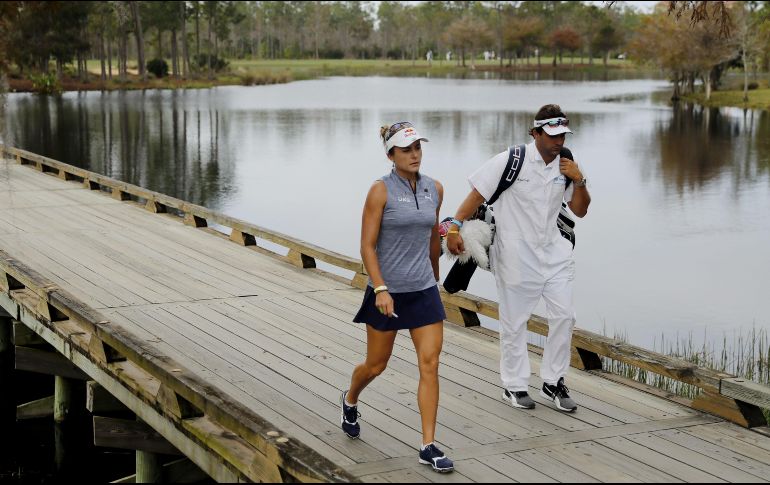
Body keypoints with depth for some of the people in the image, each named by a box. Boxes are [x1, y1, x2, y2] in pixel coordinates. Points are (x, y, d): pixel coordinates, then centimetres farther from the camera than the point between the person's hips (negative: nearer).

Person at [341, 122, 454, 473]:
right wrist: (381, 289, -22)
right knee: (376, 365, 11)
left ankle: (428, 446, -2)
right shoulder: (381, 190, -11)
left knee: (430, 364, -5)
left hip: (424, 290, 4)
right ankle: (350, 400, 45)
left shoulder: (435, 189, 4)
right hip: (387, 291, -4)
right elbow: (367, 246, -13)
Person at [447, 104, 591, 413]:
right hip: (515, 254, -5)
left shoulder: (565, 166, 4)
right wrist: (455, 227, -21)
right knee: (515, 320, 5)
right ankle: (514, 385, 20)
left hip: (552, 251, 5)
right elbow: (477, 194, -11)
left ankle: (553, 382, 17)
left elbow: (580, 210, 10)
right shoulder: (511, 161, -12)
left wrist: (579, 181, -7)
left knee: (564, 315, 2)